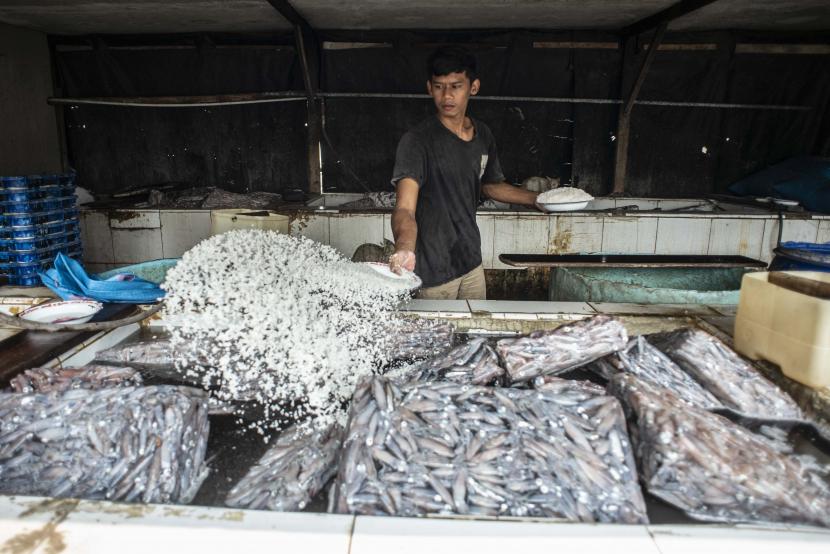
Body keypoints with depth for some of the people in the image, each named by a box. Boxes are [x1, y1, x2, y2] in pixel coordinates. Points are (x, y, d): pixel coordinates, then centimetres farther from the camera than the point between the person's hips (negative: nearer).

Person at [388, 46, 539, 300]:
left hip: (472, 261, 6)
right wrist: (405, 249, -49)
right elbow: (405, 208, -29)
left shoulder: (483, 136, 3)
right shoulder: (417, 141, -17)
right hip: (434, 271, -6)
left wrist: (539, 199, 12)